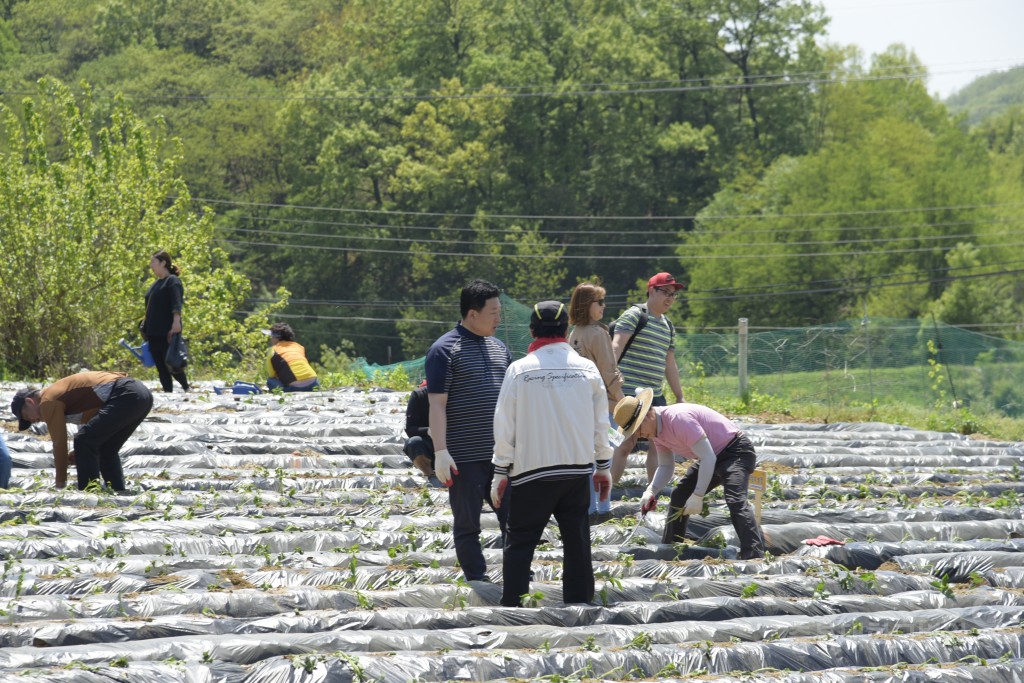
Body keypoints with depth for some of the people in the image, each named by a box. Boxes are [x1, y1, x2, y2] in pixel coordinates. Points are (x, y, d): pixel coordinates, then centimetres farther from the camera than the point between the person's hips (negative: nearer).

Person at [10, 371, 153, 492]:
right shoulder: (60, 391, 29)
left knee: (84, 442, -4)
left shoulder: (48, 401, 0)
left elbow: (59, 443, -1)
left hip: (125, 396, -10)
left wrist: (60, 485, 5)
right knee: (107, 450, 21)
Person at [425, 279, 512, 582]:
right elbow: (437, 404, -11)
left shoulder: (499, 348, 15)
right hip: (465, 457, -6)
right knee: (467, 523, 3)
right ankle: (477, 582, 10)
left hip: (501, 452, 6)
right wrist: (440, 452, -18)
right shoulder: (445, 349, -7)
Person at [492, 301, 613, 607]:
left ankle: (512, 608, -2)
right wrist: (603, 467, 17)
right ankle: (579, 602, 11)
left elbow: (505, 426, -3)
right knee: (577, 541, 11)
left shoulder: (519, 370, -5)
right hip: (579, 468, 3)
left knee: (520, 542, 2)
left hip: (532, 470, -3)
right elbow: (601, 423, 7)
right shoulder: (587, 369, 2)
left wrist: (501, 473, 4)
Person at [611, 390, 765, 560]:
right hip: (712, 457, 11)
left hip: (736, 451, -11)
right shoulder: (656, 430, 1)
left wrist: (698, 496, -28)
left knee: (735, 501, -30)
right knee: (679, 498, 12)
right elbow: (666, 467, 7)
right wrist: (651, 491, -12)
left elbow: (708, 458, -29)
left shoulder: (678, 418, -29)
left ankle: (755, 556, -38)